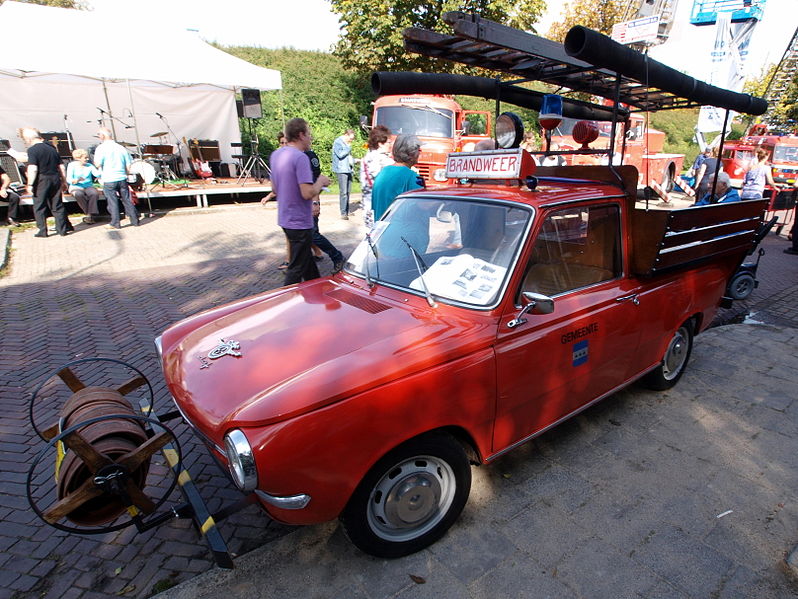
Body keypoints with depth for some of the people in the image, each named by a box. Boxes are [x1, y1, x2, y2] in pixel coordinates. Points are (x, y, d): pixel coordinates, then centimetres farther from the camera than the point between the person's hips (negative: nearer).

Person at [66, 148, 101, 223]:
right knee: (79, 195, -38)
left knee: (95, 193, -34)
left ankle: (89, 215, -30)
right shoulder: (72, 165, 5)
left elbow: (97, 174, -4)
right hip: (76, 188, -2)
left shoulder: (89, 166, 14)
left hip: (88, 187, 2)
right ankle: (88, 214, -28)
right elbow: (68, 180, -4)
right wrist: (76, 180, -25)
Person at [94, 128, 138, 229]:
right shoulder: (121, 148, 8)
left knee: (112, 202, 2)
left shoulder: (101, 148, -7)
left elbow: (98, 164, -14)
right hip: (122, 178, 4)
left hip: (109, 180, -4)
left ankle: (115, 223, 6)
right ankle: (135, 221, 13)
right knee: (127, 200, 10)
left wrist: (95, 161, 8)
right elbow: (128, 166, 8)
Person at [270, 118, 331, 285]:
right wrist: (321, 182, -7)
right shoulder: (300, 157, -21)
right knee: (297, 268, 1)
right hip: (299, 221, -10)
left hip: (284, 218, 10)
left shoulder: (276, 154, 8)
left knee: (306, 259, 23)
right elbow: (308, 193, -27)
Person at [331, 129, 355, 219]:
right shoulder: (337, 142, -7)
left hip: (348, 169, 8)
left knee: (348, 191, 10)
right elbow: (340, 154, -21)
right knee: (343, 192, -11)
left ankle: (347, 211, 19)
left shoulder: (347, 143, 19)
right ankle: (343, 213, -9)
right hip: (341, 170, -8)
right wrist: (349, 147, -11)